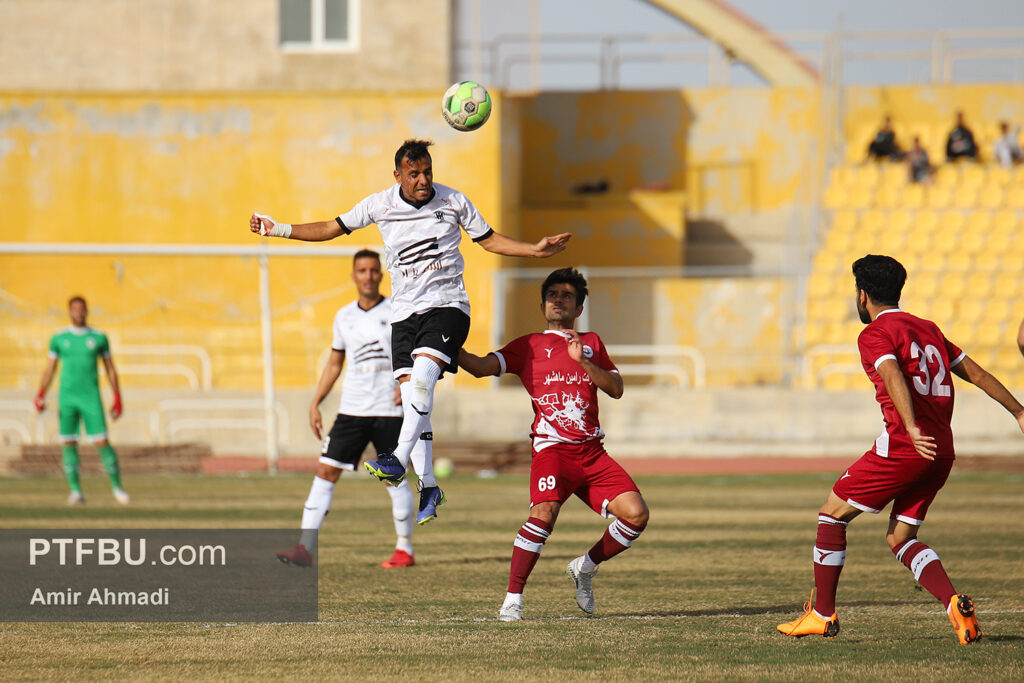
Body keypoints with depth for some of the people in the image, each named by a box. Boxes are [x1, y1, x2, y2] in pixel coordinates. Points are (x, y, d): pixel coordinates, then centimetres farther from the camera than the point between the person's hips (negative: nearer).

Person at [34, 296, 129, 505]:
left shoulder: (98, 337, 5)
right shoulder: (59, 339, 6)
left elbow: (110, 370, 11)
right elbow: (49, 370, 10)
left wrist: (117, 399, 7)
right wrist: (41, 394, -5)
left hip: (91, 398, -1)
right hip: (67, 399, 1)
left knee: (102, 442, -8)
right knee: (69, 444, -2)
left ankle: (117, 487, 4)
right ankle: (76, 491, 4)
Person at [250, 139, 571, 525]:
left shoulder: (453, 201, -1)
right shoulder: (380, 205, 1)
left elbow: (490, 240, 11)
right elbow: (332, 229, 10)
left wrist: (536, 250, 0)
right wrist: (279, 230, 2)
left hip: (447, 305, -3)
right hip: (404, 311, 3)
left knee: (421, 377, -26)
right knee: (410, 394, -4)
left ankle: (398, 462, -31)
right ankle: (428, 486, 4)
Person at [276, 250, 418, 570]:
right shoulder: (344, 316, 10)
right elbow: (334, 364, 19)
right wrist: (315, 403, 13)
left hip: (389, 411, -3)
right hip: (352, 409, 4)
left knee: (395, 477, 0)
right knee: (326, 471, -6)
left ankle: (405, 550, 14)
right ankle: (305, 548, -9)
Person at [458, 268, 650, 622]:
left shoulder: (592, 343, 23)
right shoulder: (528, 346, 14)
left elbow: (616, 389, 11)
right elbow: (482, 366, 1)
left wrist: (583, 360, -4)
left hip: (592, 452, 4)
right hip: (552, 447, -4)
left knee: (636, 514, -10)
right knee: (544, 511, -30)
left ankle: (585, 568, 15)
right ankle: (512, 598, -21)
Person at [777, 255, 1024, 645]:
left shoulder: (874, 335, -4)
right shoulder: (928, 329, 19)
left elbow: (894, 377, -23)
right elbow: (975, 372, 22)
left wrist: (912, 429, -37)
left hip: (902, 446, -7)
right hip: (942, 451, 7)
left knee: (832, 515, 8)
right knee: (900, 538, 15)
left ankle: (822, 613, 12)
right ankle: (955, 604, -7)